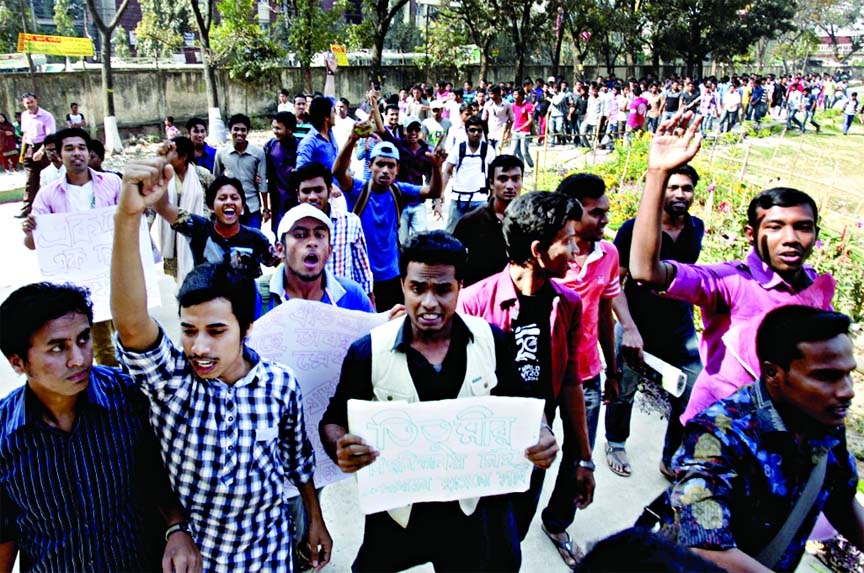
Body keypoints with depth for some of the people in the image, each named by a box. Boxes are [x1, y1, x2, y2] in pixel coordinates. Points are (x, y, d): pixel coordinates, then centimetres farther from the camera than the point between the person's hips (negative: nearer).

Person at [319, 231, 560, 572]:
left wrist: (540, 435, -20)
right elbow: (334, 421, -6)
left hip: (475, 508, 1)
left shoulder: (492, 341, -10)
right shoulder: (369, 352, -15)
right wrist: (341, 449, -28)